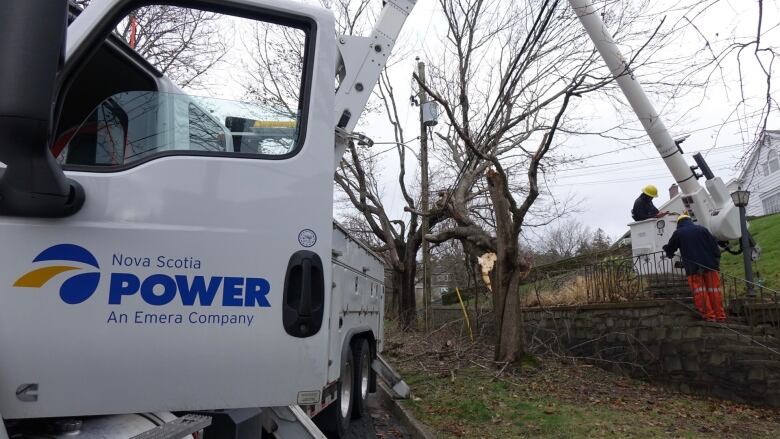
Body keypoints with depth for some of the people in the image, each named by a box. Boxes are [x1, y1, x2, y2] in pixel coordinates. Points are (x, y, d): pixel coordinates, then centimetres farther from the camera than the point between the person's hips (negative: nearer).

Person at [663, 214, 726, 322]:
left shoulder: (678, 233, 5)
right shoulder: (702, 229, 9)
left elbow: (670, 248, 16)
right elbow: (714, 244, 5)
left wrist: (669, 254, 37)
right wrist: (717, 258, 7)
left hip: (693, 267, -2)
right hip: (709, 265, 3)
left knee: (700, 292, 1)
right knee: (714, 290, 6)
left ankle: (709, 315, -3)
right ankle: (720, 316, 6)